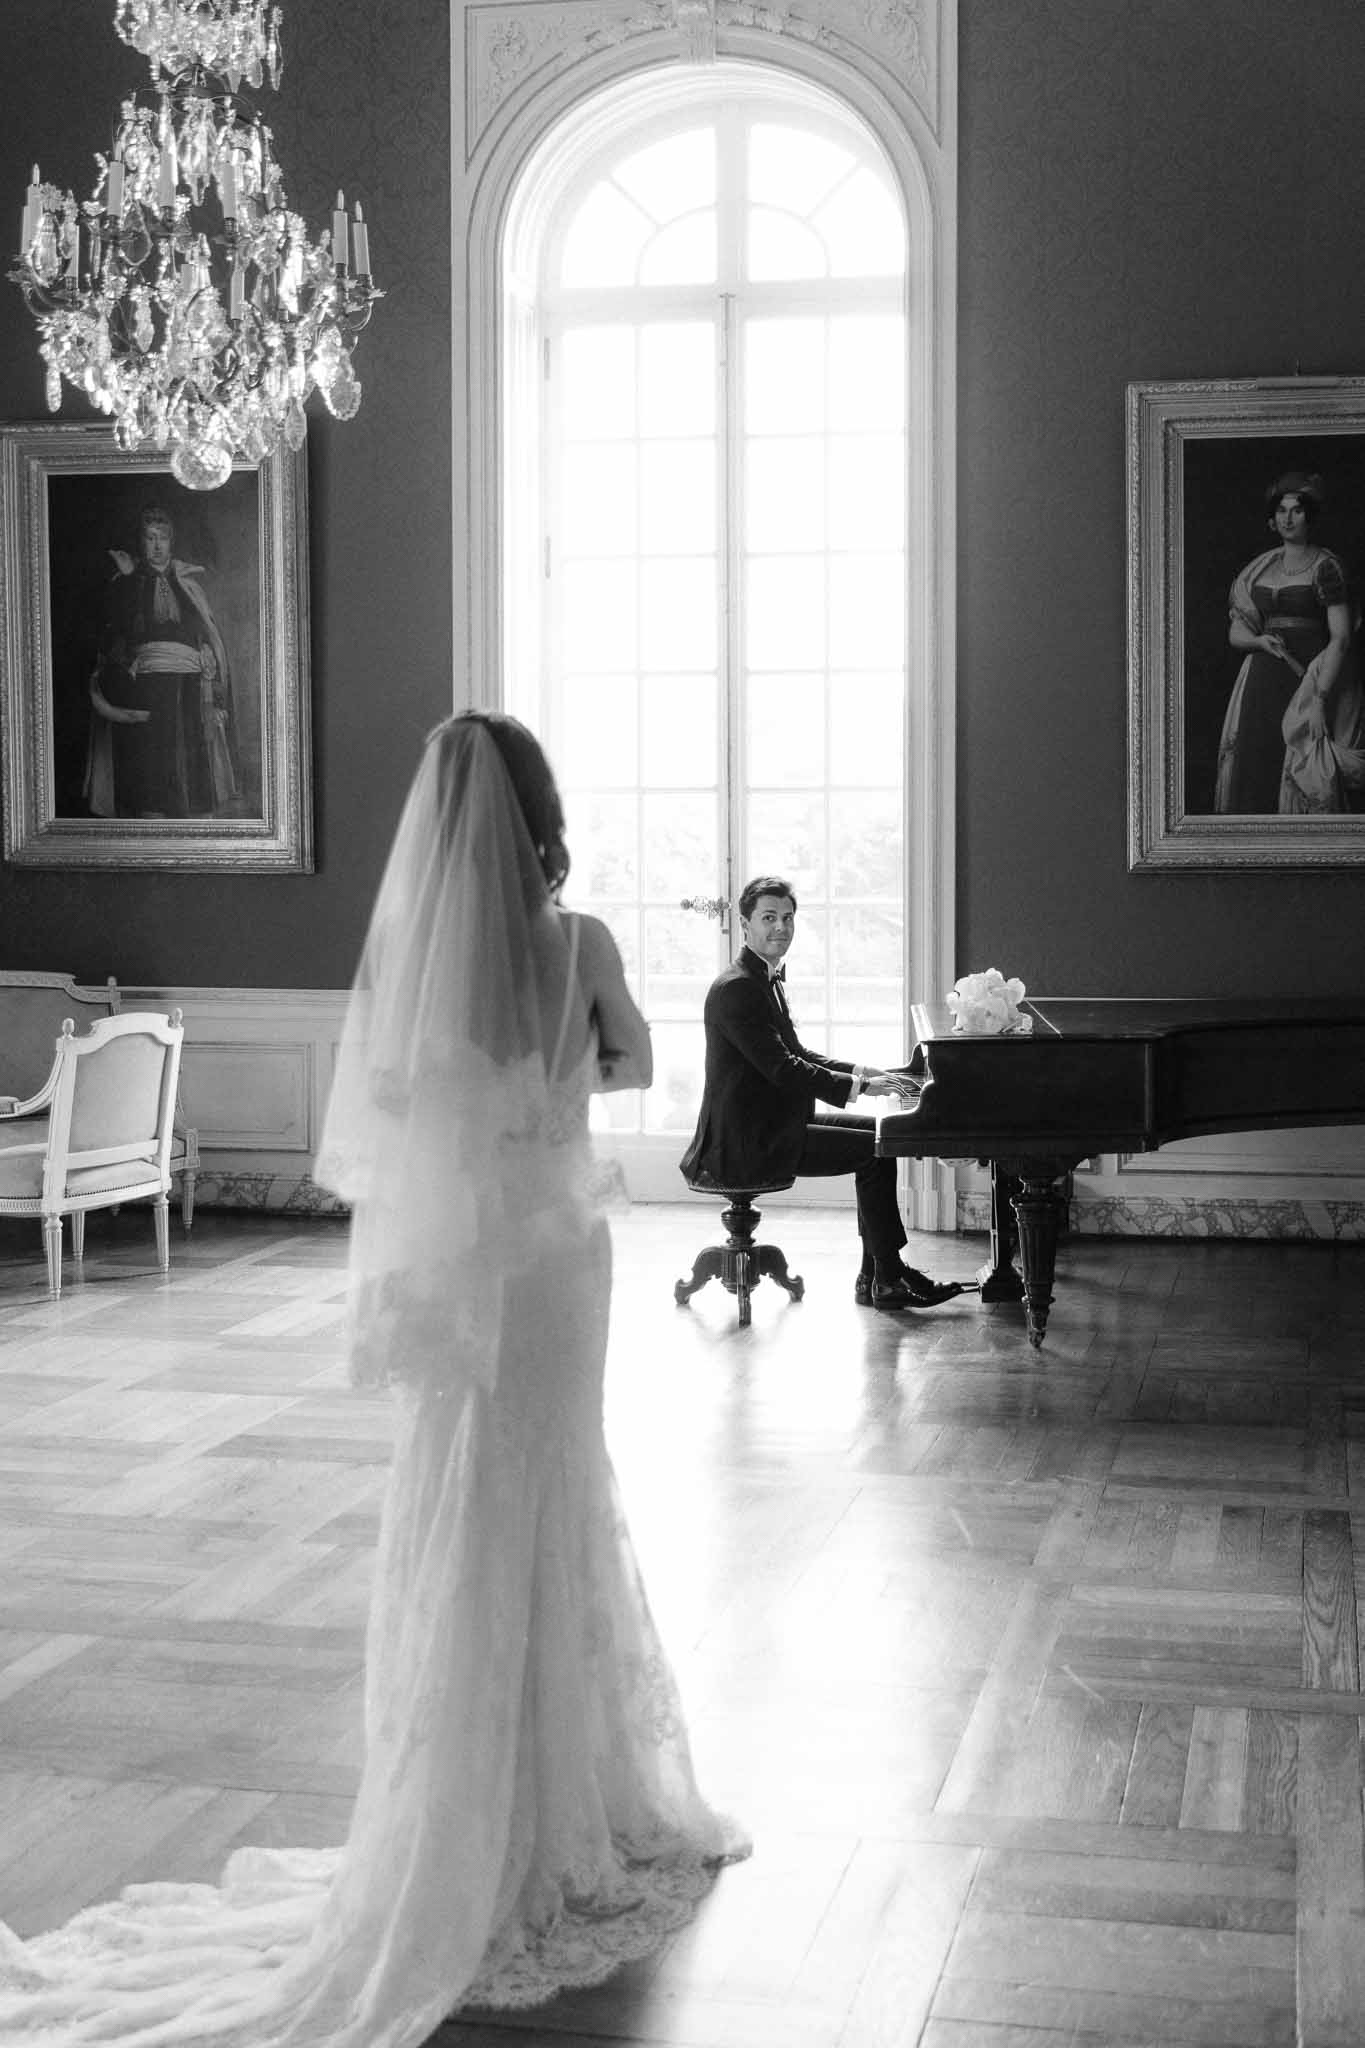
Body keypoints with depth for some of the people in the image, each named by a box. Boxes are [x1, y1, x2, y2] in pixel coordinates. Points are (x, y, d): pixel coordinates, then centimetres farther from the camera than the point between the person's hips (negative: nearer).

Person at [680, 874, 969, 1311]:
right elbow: (781, 1068, -23)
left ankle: (874, 1276, 7)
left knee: (879, 1129, 9)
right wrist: (860, 1087, -20)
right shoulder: (735, 988, -19)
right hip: (745, 1143, -11)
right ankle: (888, 1278, -3)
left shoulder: (766, 979, 14)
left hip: (770, 1122, 11)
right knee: (873, 1151, -13)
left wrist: (863, 1073, 6)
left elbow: (796, 1054, 20)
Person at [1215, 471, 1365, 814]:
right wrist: (1260, 640, -9)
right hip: (1263, 682, 5)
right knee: (1257, 780, 1)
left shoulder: (1325, 566, -3)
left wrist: (1320, 698, -19)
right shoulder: (1259, 569, 14)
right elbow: (1235, 632, 15)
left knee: (1303, 782, -9)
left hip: (1312, 679, -5)